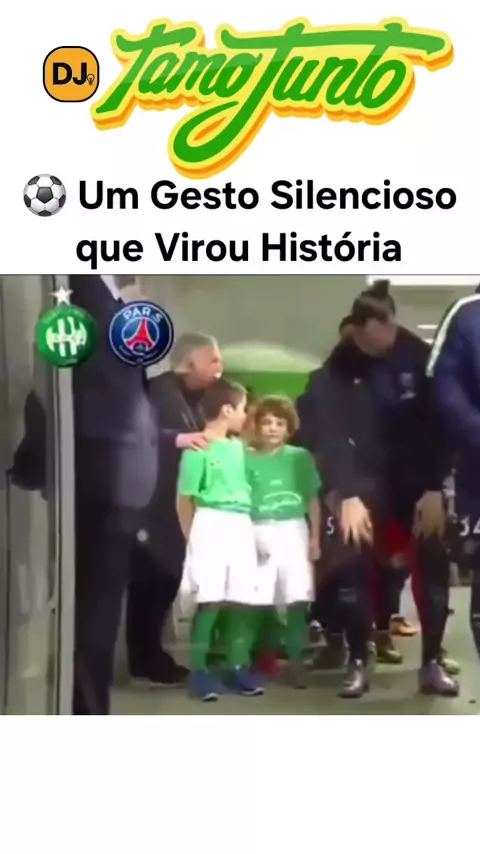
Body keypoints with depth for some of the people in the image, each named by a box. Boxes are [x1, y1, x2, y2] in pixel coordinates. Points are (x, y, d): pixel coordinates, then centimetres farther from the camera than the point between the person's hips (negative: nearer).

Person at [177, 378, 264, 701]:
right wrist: (192, 538, -2)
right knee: (209, 601, -5)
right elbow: (185, 499, -6)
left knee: (243, 601, 7)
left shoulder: (239, 447, 12)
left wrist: (253, 531, 11)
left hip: (242, 527, 6)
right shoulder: (198, 449, -9)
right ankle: (200, 670, 5)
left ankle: (237, 667, 19)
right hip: (211, 526, -6)